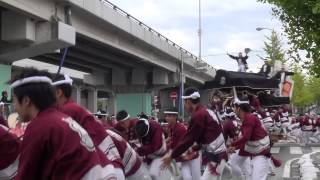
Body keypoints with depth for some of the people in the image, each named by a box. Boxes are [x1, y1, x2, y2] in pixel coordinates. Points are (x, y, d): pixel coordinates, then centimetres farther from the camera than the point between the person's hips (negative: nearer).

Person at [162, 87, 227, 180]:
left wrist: (172, 156, -7)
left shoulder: (198, 115, -16)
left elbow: (189, 139, -14)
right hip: (218, 154, 10)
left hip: (216, 156, -10)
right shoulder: (207, 111, 11)